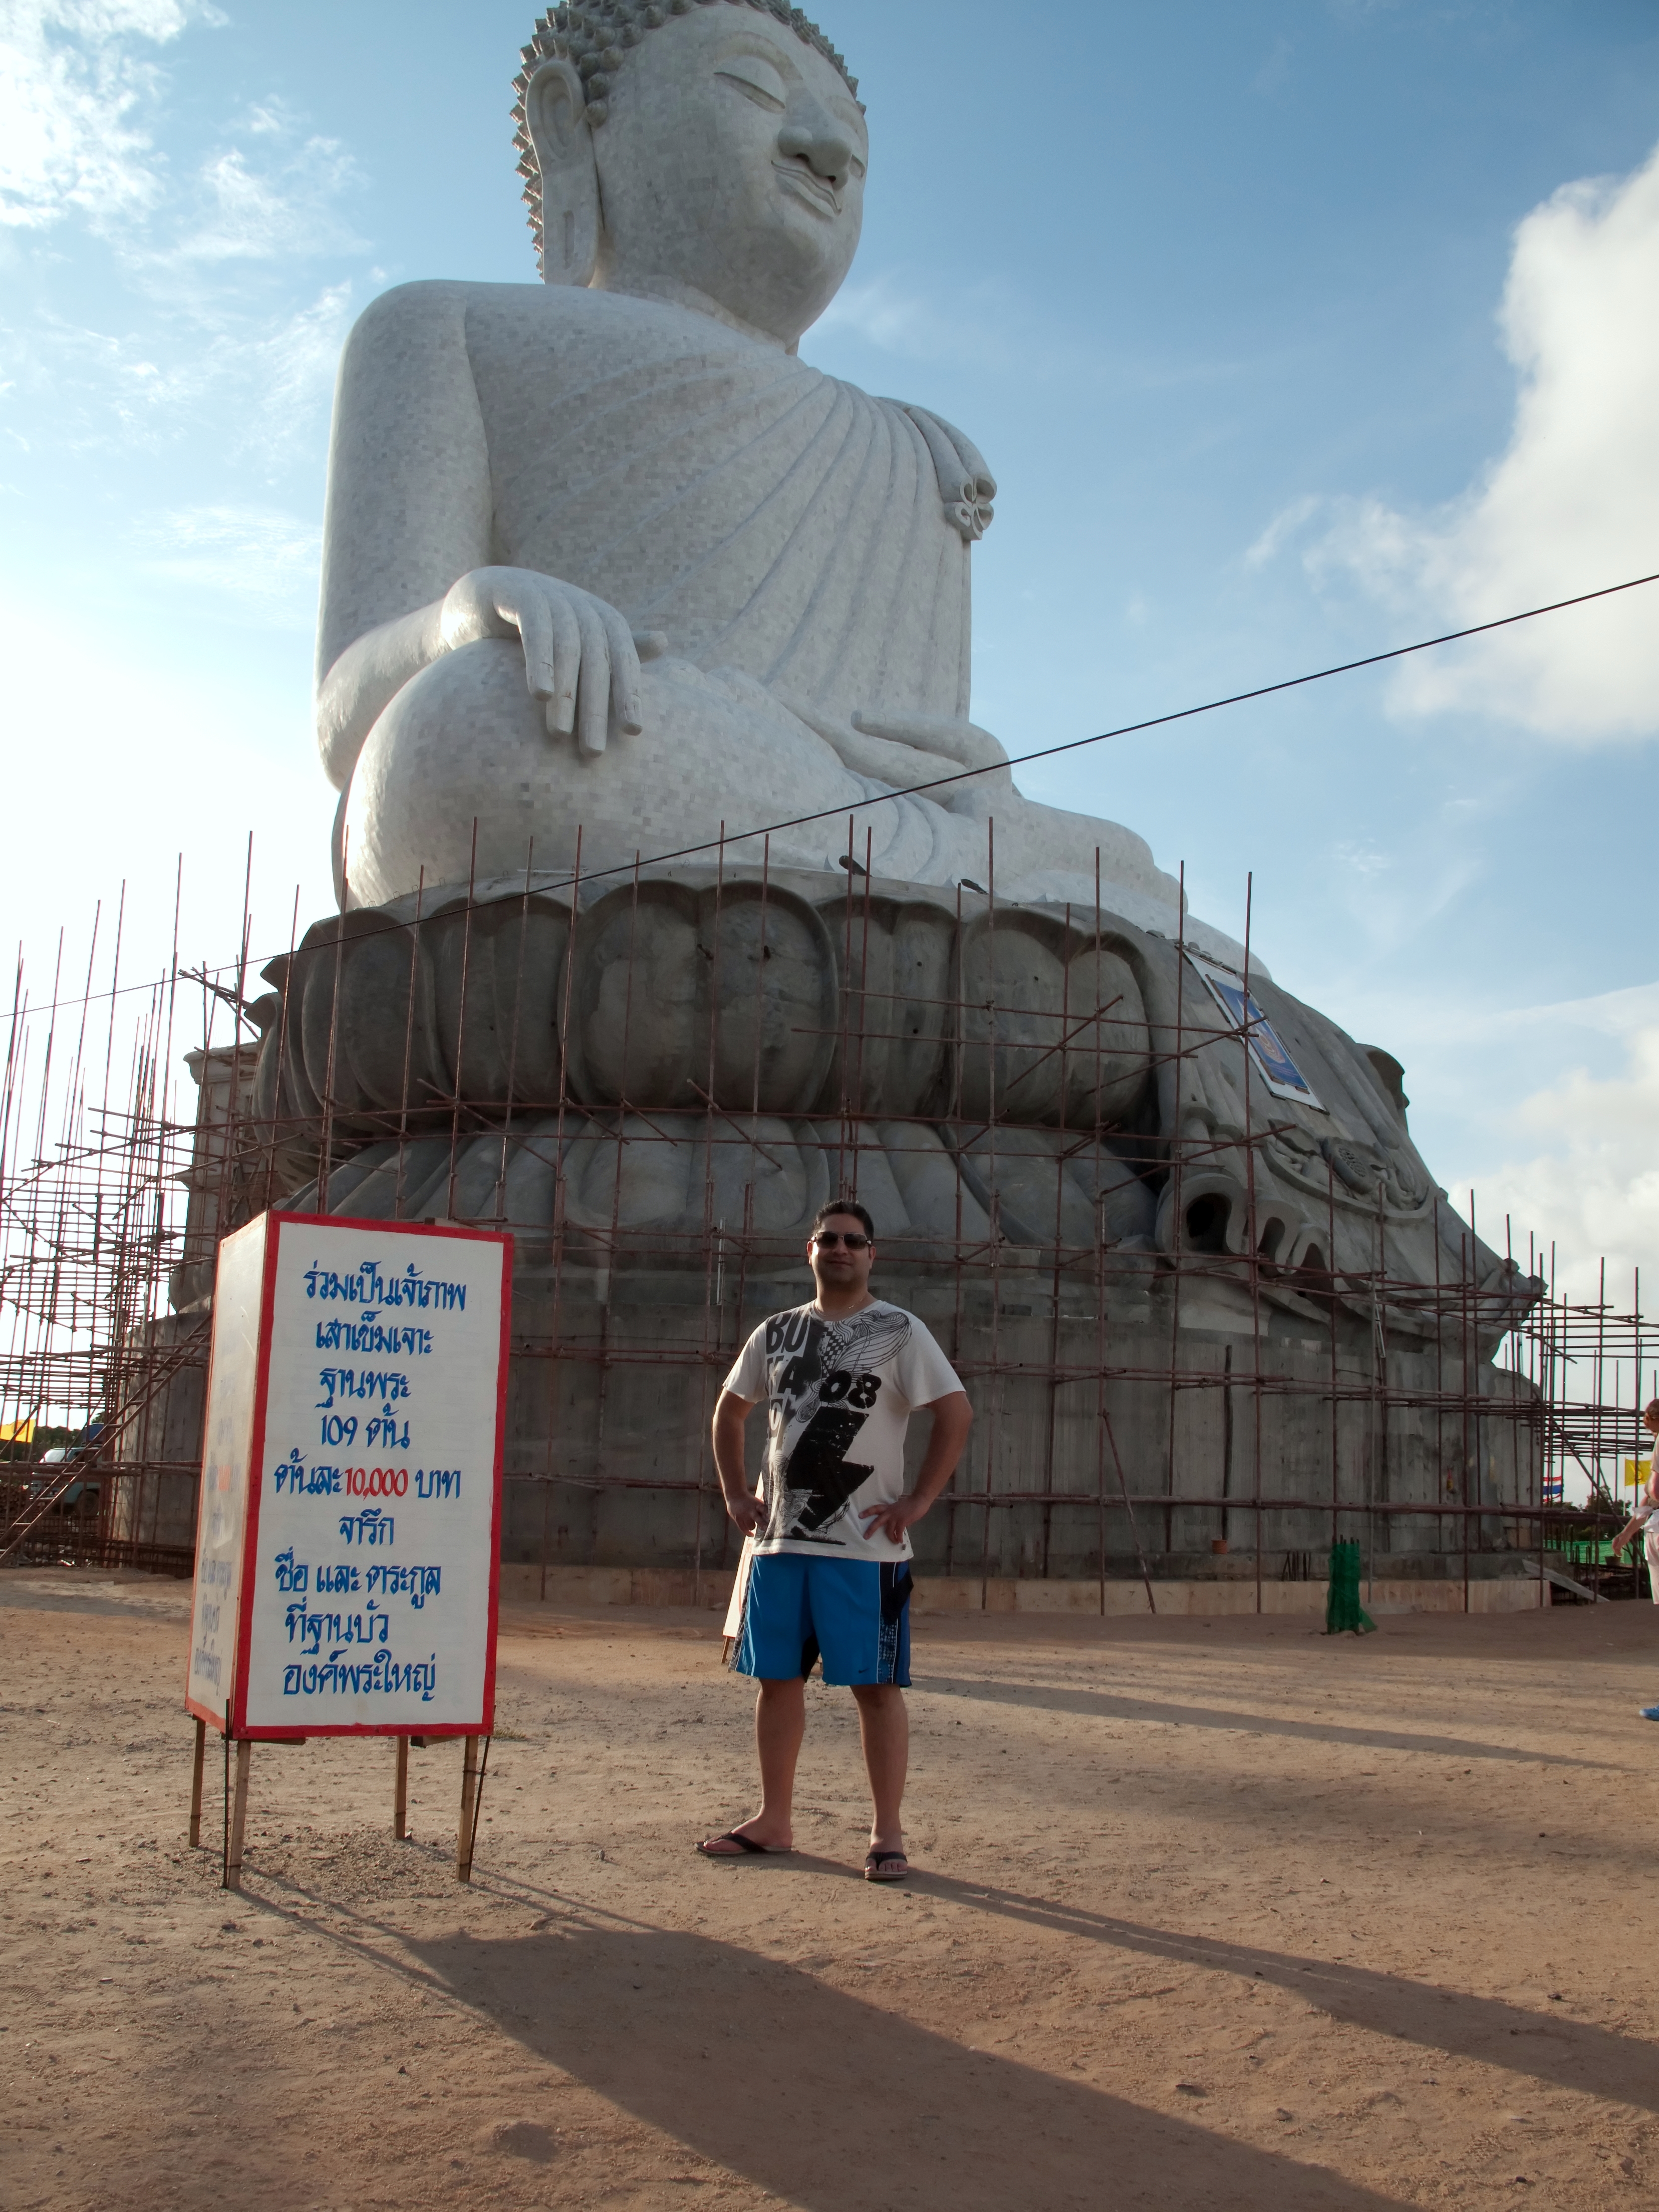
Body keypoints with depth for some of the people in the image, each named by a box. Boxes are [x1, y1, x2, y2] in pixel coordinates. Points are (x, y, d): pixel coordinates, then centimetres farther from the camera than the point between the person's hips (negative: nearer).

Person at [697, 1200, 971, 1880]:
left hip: (864, 1546, -5)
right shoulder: (776, 1333, 11)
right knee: (777, 1679, 11)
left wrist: (916, 1502, -14)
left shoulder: (899, 1331, -4)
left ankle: (888, 1834, 9)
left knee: (876, 1685, -1)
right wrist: (736, 1495, 12)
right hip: (778, 1539, 5)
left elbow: (956, 1413, -10)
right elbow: (730, 1411, 22)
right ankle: (773, 1821, 24)